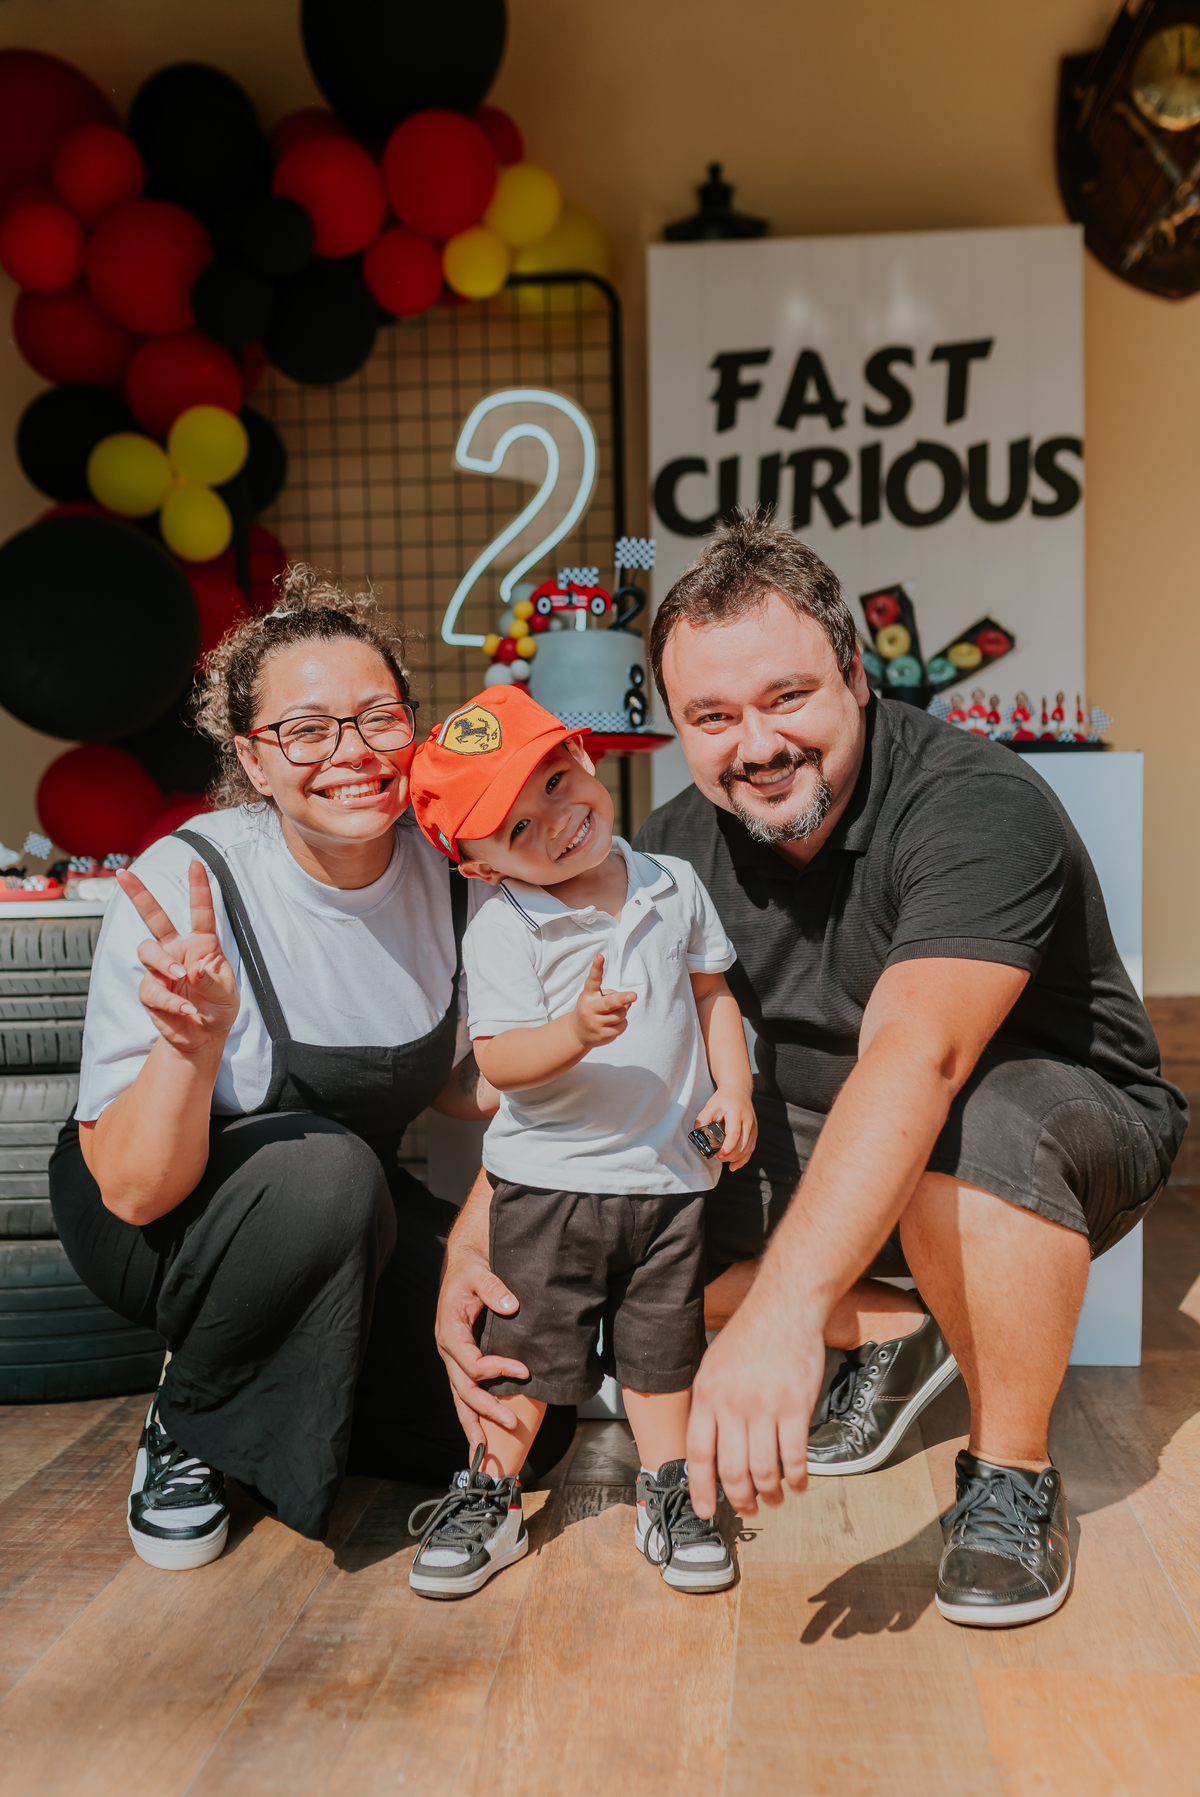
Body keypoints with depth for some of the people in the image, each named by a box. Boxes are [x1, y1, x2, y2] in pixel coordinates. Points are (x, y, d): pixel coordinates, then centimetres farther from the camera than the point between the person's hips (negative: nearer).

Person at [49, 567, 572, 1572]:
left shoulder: (448, 874, -12)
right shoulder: (187, 886, -27)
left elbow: (457, 1081, 4)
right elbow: (133, 1192, -27)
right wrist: (196, 1039, -45)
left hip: (352, 1220, 5)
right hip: (152, 1228, -4)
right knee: (328, 1168, -36)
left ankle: (277, 1392, 16)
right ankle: (184, 1421, -7)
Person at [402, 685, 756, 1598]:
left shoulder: (673, 886, 1)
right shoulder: (501, 929, -13)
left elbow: (711, 991, 12)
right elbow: (498, 1061, -18)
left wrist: (734, 1087, 2)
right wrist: (574, 1033, -36)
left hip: (670, 1172, 3)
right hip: (550, 1179, -3)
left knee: (662, 1347, 14)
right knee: (529, 1349, 8)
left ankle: (668, 1498, 33)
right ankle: (492, 1498, 28)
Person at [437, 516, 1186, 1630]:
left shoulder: (975, 807, -29)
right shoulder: (678, 849, -9)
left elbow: (914, 1061, -44)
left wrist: (784, 1307, -54)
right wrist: (474, 1235, -23)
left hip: (1070, 1130, -5)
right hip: (826, 1163, 6)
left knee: (974, 1129, -39)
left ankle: (1012, 1474, -13)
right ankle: (890, 1338, 10)